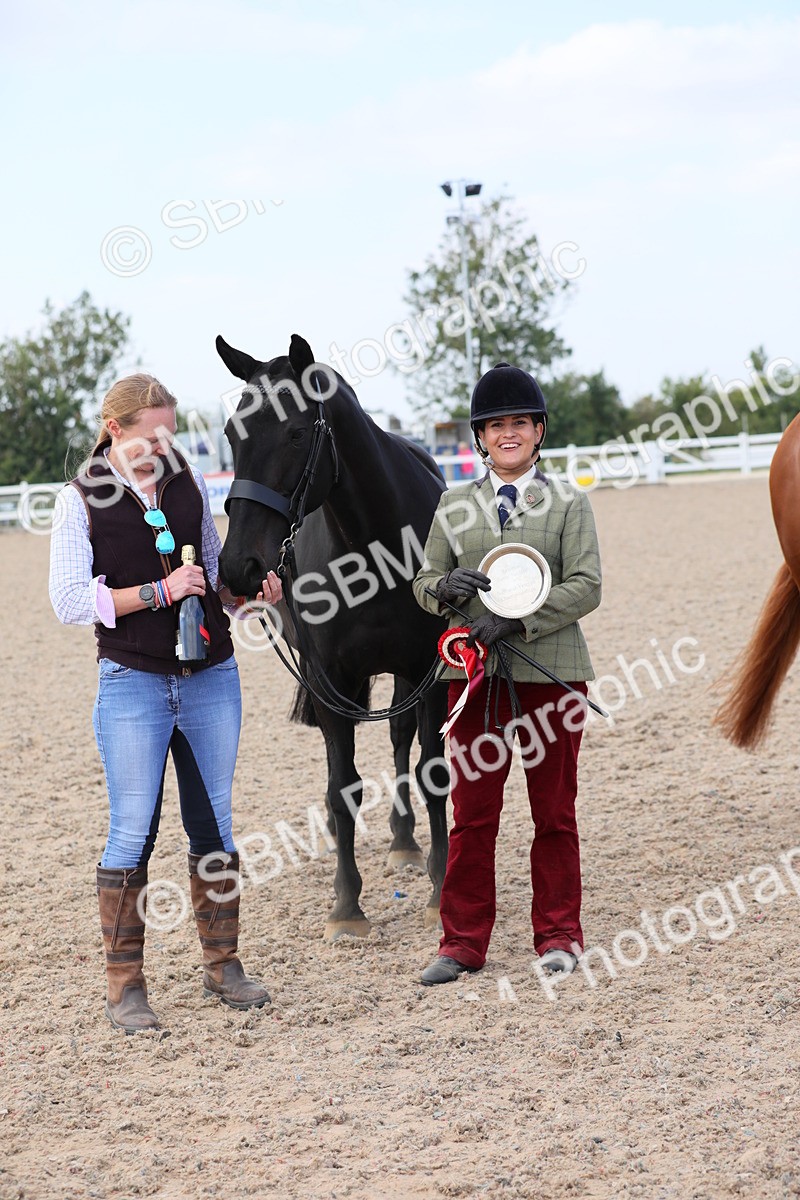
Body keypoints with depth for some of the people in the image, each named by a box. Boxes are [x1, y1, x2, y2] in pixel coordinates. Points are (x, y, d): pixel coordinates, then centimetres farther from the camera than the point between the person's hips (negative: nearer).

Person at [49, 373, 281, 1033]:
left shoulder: (190, 483, 7)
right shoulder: (82, 501, -4)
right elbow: (70, 601, -10)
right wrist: (159, 591, -17)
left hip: (212, 677, 4)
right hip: (133, 684, -4)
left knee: (214, 824, 10)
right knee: (133, 833, -1)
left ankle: (223, 964, 22)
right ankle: (125, 984, 8)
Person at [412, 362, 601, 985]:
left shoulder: (569, 503, 3)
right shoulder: (453, 505, 10)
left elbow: (585, 587, -7)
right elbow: (423, 583, 9)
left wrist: (517, 621, -19)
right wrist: (448, 588, -15)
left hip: (551, 672, -1)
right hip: (476, 674, 2)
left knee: (555, 812, 7)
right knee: (471, 813, 3)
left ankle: (558, 935, 19)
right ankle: (463, 942, 12)